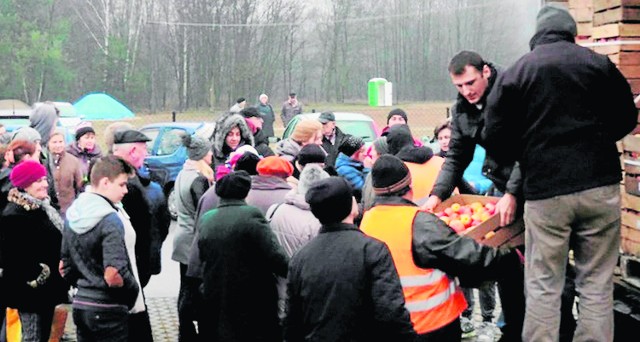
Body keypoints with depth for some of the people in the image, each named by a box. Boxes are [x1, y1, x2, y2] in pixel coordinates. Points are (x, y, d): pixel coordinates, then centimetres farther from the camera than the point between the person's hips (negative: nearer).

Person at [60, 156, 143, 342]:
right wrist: (133, 290, -9)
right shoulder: (111, 220, -18)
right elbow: (113, 276, -26)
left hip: (80, 305, 8)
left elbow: (64, 267, 13)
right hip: (109, 311, -7)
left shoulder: (73, 214, 7)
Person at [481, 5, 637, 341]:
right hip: (600, 186, 1)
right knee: (596, 286, 8)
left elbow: (494, 138, -1)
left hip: (545, 191, -1)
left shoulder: (516, 71, 1)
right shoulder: (600, 64, 4)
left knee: (543, 288, 6)